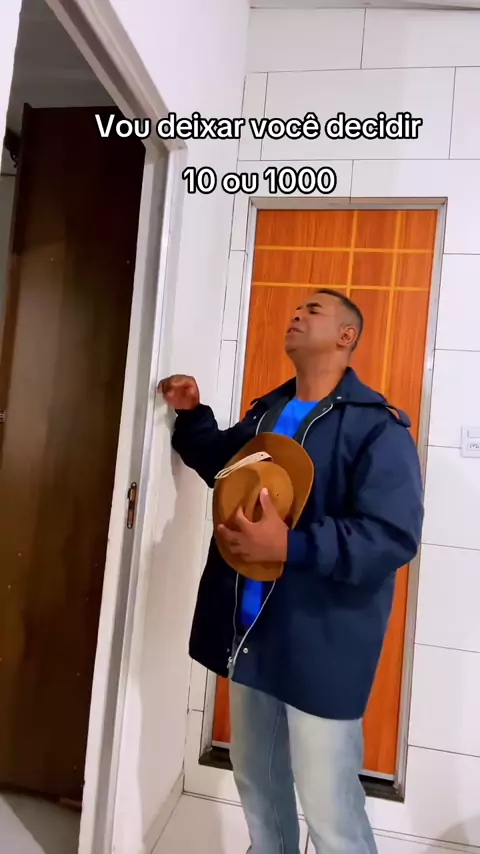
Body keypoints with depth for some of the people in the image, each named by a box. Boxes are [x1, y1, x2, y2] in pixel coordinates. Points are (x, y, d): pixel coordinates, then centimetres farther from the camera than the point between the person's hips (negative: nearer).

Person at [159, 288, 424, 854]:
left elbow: (394, 536, -25)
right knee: (256, 783, 25)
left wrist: (290, 545, -32)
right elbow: (223, 464, 27)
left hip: (320, 645, -7)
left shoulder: (377, 426, -15)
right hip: (250, 631, 7)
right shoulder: (265, 412, 9)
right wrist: (191, 415, 11)